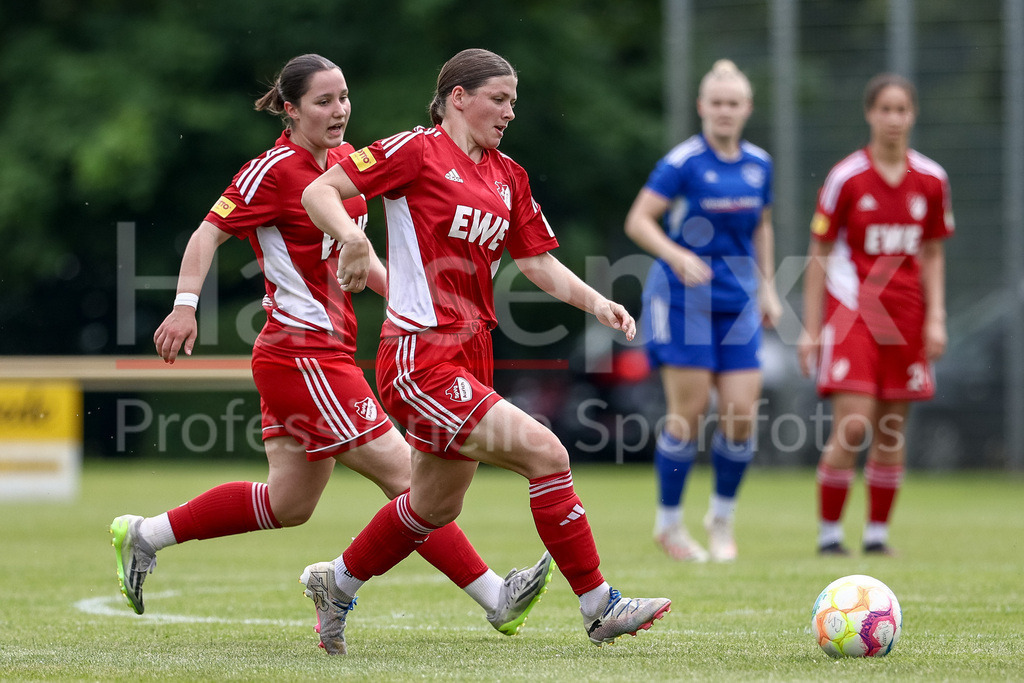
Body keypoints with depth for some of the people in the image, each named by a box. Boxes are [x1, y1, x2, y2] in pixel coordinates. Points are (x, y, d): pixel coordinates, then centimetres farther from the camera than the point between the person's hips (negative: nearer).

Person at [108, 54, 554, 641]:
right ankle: (497, 598, -5)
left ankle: (144, 536, 25)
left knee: (288, 504, 15)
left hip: (327, 353, 10)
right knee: (405, 475, -8)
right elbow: (208, 234, -15)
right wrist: (186, 305, -26)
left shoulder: (344, 158, 11)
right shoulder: (273, 170, -14)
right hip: (302, 355, -10)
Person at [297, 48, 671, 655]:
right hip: (419, 359, -9)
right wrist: (351, 236, -26)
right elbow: (319, 192, -8)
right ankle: (599, 608, -12)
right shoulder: (418, 151, -7)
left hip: (470, 359, 9)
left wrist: (596, 302, 0)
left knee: (437, 505, 20)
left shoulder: (507, 177, 14)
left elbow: (539, 262, 16)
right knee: (544, 452, -18)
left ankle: (338, 583, 43)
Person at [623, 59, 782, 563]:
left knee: (742, 414, -3)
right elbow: (638, 220, -14)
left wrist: (766, 288, 15)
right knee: (688, 414, -6)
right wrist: (677, 256, -29)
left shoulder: (758, 164, 7)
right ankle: (669, 524, 9)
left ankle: (722, 517, 18)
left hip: (737, 303, 5)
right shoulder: (683, 161, -10)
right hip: (682, 300, -5)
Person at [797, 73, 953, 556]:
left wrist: (936, 318, 4)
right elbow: (819, 255, -1)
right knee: (852, 428, -13)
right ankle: (829, 532, -2)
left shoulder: (931, 180, 5)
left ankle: (878, 533, 13)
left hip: (905, 317, 3)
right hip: (851, 312, -3)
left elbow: (932, 254, 14)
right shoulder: (846, 178, -5)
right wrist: (811, 329, -4)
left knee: (891, 430, 4)